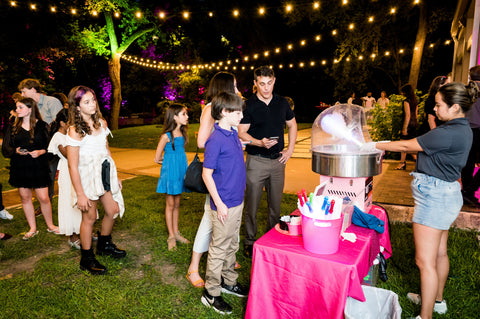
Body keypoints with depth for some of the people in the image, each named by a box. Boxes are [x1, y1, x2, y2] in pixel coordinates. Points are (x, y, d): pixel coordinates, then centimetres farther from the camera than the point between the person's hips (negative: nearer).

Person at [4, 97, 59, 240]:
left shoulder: (41, 126, -1)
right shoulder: (13, 127, 7)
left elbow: (49, 145, 1)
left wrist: (40, 152, -18)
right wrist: (16, 151, -11)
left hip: (38, 166, -3)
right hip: (19, 167, 3)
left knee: (44, 198, -3)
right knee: (25, 197, 8)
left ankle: (50, 225, 17)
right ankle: (32, 228, 22)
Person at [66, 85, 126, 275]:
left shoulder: (101, 123, 5)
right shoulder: (75, 131, -16)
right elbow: (73, 166, -17)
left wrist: (115, 176, 15)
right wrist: (80, 194, -17)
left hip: (105, 173, 7)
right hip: (87, 176, -7)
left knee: (113, 210, 14)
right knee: (89, 217, 4)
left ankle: (104, 245, 40)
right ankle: (87, 259, 23)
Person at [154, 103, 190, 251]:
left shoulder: (182, 134, 5)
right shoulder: (166, 136, -14)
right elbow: (157, 159, -8)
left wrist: (182, 164, 7)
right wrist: (171, 162, 3)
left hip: (181, 172, 6)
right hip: (170, 172, -6)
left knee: (177, 204, 15)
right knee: (170, 204, 6)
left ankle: (176, 233, 28)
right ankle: (171, 236, 18)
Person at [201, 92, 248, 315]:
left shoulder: (233, 135, 7)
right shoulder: (215, 140, -19)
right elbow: (207, 174, -18)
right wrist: (219, 204, -18)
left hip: (237, 201, 8)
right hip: (224, 205, -8)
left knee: (232, 245, 21)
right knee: (219, 249, 5)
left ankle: (229, 282, 38)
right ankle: (211, 293, 22)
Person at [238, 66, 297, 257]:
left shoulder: (282, 103, 8)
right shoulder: (249, 105, -5)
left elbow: (292, 125, 19)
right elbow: (241, 133, -7)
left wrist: (290, 149, 8)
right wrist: (260, 142, -23)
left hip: (278, 161, 4)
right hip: (256, 161, -4)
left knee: (276, 204, 13)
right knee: (252, 205, 3)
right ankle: (250, 242, 18)